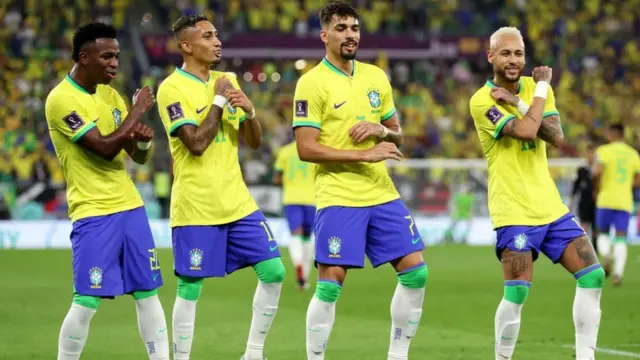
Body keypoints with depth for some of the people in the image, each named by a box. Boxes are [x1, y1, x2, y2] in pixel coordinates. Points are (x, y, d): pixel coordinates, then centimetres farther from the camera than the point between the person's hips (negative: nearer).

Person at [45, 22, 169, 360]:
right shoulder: (61, 100, -14)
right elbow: (105, 148, -22)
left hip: (130, 206, 7)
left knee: (148, 293, 6)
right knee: (86, 301, -7)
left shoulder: (109, 94, 10)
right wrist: (137, 111, -11)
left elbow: (139, 156, 14)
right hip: (93, 214, -7)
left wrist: (144, 140, -9)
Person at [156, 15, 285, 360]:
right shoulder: (172, 89, -11)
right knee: (190, 289, -2)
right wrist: (219, 100, -14)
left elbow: (254, 142, 12)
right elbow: (197, 143, -20)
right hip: (195, 208, -6)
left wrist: (249, 111, -8)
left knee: (273, 272, 2)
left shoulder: (226, 82, 11)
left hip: (238, 202, 6)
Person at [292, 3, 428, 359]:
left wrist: (381, 131, -5)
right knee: (331, 284, -9)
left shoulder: (376, 76, 11)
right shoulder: (312, 83, -8)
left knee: (415, 272, 2)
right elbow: (306, 148, -14)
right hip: (338, 198, -6)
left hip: (382, 194, 6)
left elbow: (397, 133, 20)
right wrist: (365, 155, -18)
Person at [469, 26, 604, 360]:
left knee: (593, 276, 0)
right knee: (517, 292, -14)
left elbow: (556, 137, -6)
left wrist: (518, 103, -14)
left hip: (549, 204, 6)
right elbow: (526, 130, -23)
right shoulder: (482, 100, -10)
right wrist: (542, 88, -12)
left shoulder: (535, 87, 9)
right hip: (513, 210, -6)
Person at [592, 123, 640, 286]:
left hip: (606, 199, -2)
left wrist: (597, 189, -1)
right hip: (625, 202, 2)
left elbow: (597, 172, -17)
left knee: (602, 233, 13)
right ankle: (618, 272, -14)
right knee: (621, 238, 1)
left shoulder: (604, 151, -3)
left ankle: (606, 255, -17)